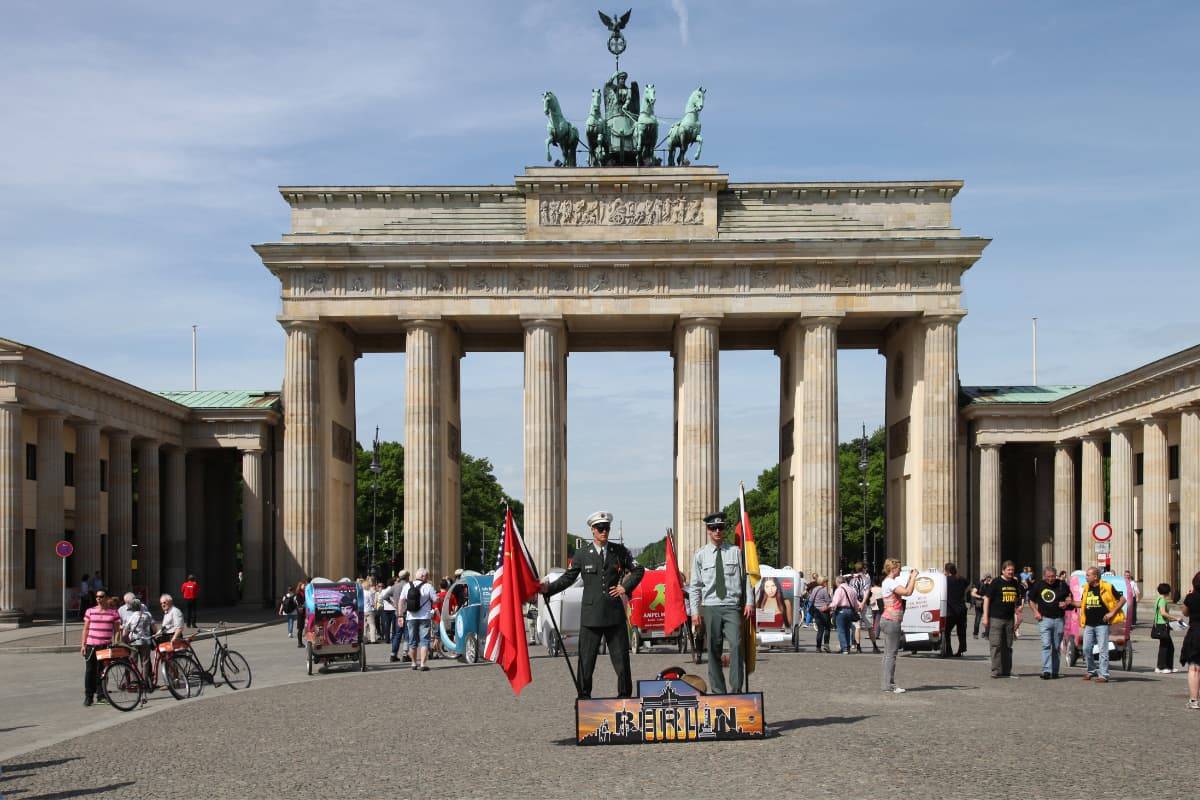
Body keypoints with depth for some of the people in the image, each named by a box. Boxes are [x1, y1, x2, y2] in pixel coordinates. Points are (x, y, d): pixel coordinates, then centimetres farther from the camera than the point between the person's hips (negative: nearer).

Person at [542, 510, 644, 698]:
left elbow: (638, 570, 17)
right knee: (586, 659, 1)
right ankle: (584, 697, 10)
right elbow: (568, 577, 2)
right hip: (591, 615, -1)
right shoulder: (582, 553, 2)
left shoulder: (619, 550, 7)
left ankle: (625, 696, 15)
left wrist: (626, 587, 4)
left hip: (615, 613, 1)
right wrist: (548, 588, -11)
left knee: (621, 658, 5)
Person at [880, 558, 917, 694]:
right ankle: (889, 684, -9)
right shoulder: (890, 582, -15)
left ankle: (887, 684, 13)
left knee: (888, 653, 11)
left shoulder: (889, 582, 17)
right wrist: (913, 577, -13)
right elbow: (907, 592, -24)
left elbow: (904, 591, 24)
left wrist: (910, 578, 17)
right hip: (892, 621, -11)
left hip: (887, 620, 11)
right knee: (891, 653, -9)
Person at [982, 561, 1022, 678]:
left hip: (1009, 619, 6)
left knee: (1008, 646, 9)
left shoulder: (1015, 583, 11)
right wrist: (985, 617, -12)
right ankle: (996, 671, -7)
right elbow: (987, 599, -6)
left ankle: (1007, 671, 15)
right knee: (996, 645, -8)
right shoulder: (996, 583, -5)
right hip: (996, 619, -6)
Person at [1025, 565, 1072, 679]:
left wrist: (1066, 603, -7)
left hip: (1059, 619, 1)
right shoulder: (1038, 585, 2)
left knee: (1057, 647, 7)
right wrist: (1036, 612, 0)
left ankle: (1055, 671, 16)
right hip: (1044, 618, -1)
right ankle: (1046, 670, -18)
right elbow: (1030, 599, 12)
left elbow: (1069, 597, 14)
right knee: (1046, 645, -13)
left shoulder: (1062, 584, 3)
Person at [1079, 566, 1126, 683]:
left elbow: (1122, 599, -5)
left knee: (1102, 650, -5)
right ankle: (1092, 671, 24)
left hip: (1102, 624, -6)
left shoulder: (1107, 587, -9)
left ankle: (1103, 675, -1)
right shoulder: (1086, 588, 10)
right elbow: (1082, 603, 24)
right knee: (1086, 649, 7)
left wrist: (1112, 613, -10)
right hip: (1089, 624, 6)